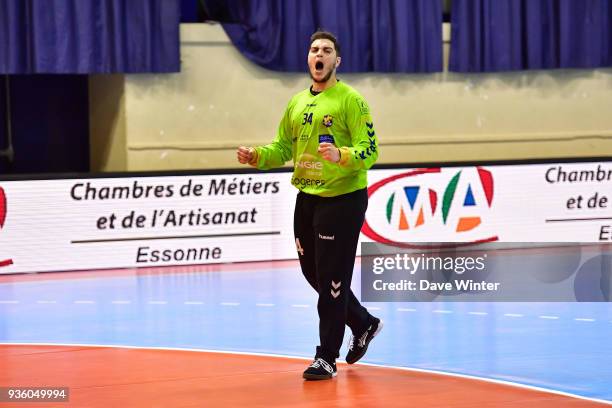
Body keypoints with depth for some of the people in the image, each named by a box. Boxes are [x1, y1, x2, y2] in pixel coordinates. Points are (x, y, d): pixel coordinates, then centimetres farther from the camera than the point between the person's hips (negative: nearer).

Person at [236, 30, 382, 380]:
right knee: (313, 273, 14)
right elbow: (283, 148, 19)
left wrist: (341, 156, -33)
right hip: (307, 198, 7)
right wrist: (257, 156, 0)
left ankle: (327, 358, 3)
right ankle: (363, 324, 35)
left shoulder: (350, 100, -9)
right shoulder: (297, 103, 12)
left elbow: (370, 151, -15)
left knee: (332, 278, -5)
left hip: (343, 198, -7)